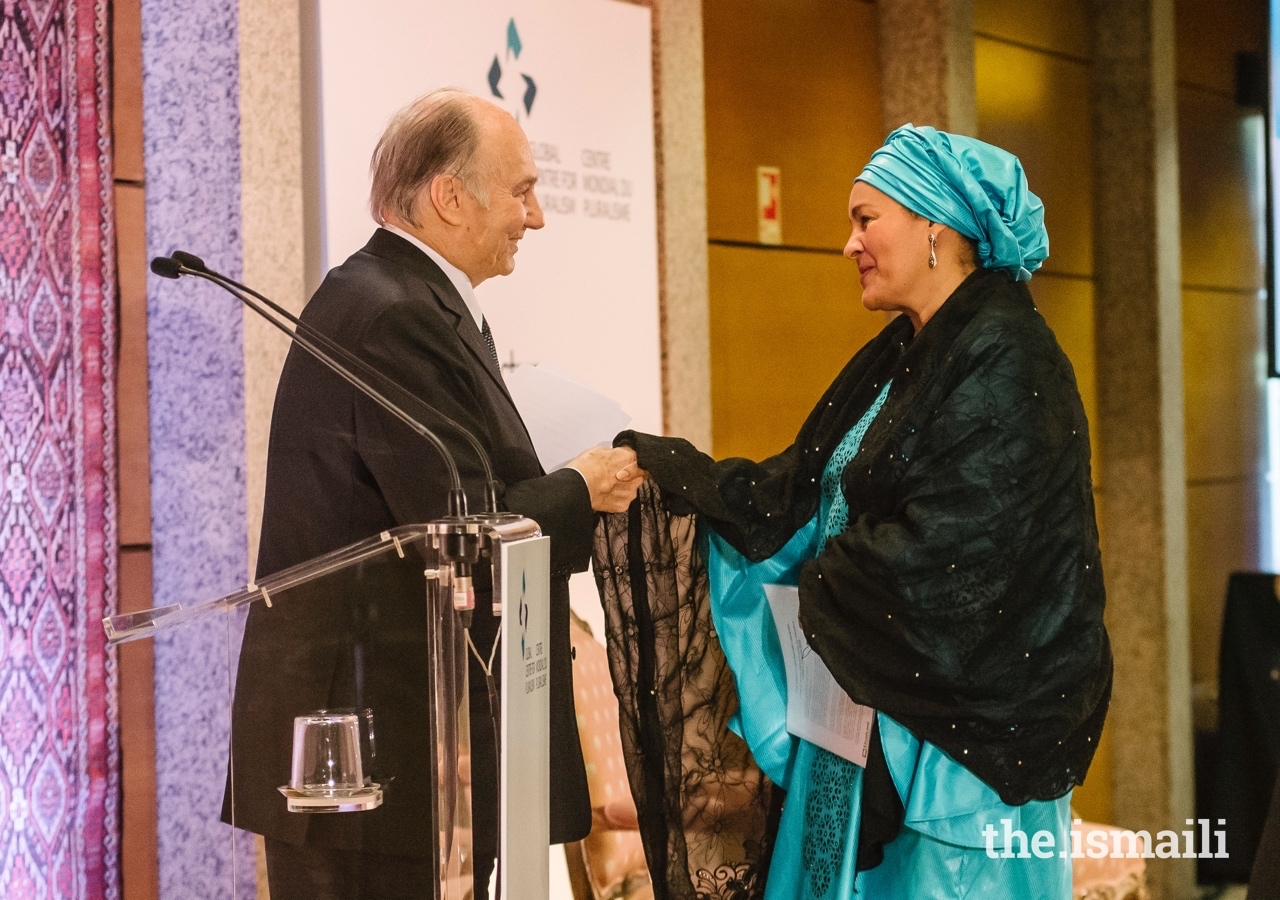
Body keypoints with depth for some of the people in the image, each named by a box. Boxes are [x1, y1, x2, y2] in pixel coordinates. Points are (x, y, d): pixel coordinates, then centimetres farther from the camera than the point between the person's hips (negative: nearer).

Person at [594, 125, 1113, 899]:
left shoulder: (1004, 360, -16)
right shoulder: (898, 359, 13)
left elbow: (945, 556, -22)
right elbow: (797, 497, 9)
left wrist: (820, 584, -7)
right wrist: (680, 473, -1)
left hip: (961, 733, -9)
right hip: (867, 718, 9)